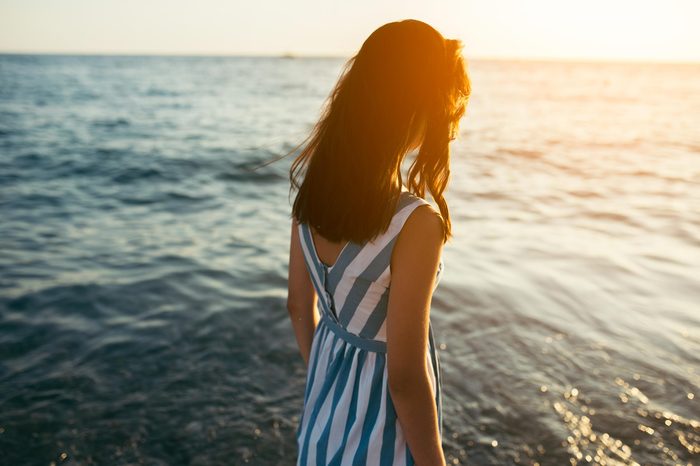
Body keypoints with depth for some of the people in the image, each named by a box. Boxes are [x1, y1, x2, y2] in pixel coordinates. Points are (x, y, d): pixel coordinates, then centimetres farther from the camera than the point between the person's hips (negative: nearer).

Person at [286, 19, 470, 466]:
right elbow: (405, 377, -25)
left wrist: (322, 376, 16)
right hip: (381, 425, -5)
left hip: (327, 392, 6)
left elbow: (300, 305, 1)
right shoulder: (416, 223, -32)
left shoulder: (310, 182, -11)